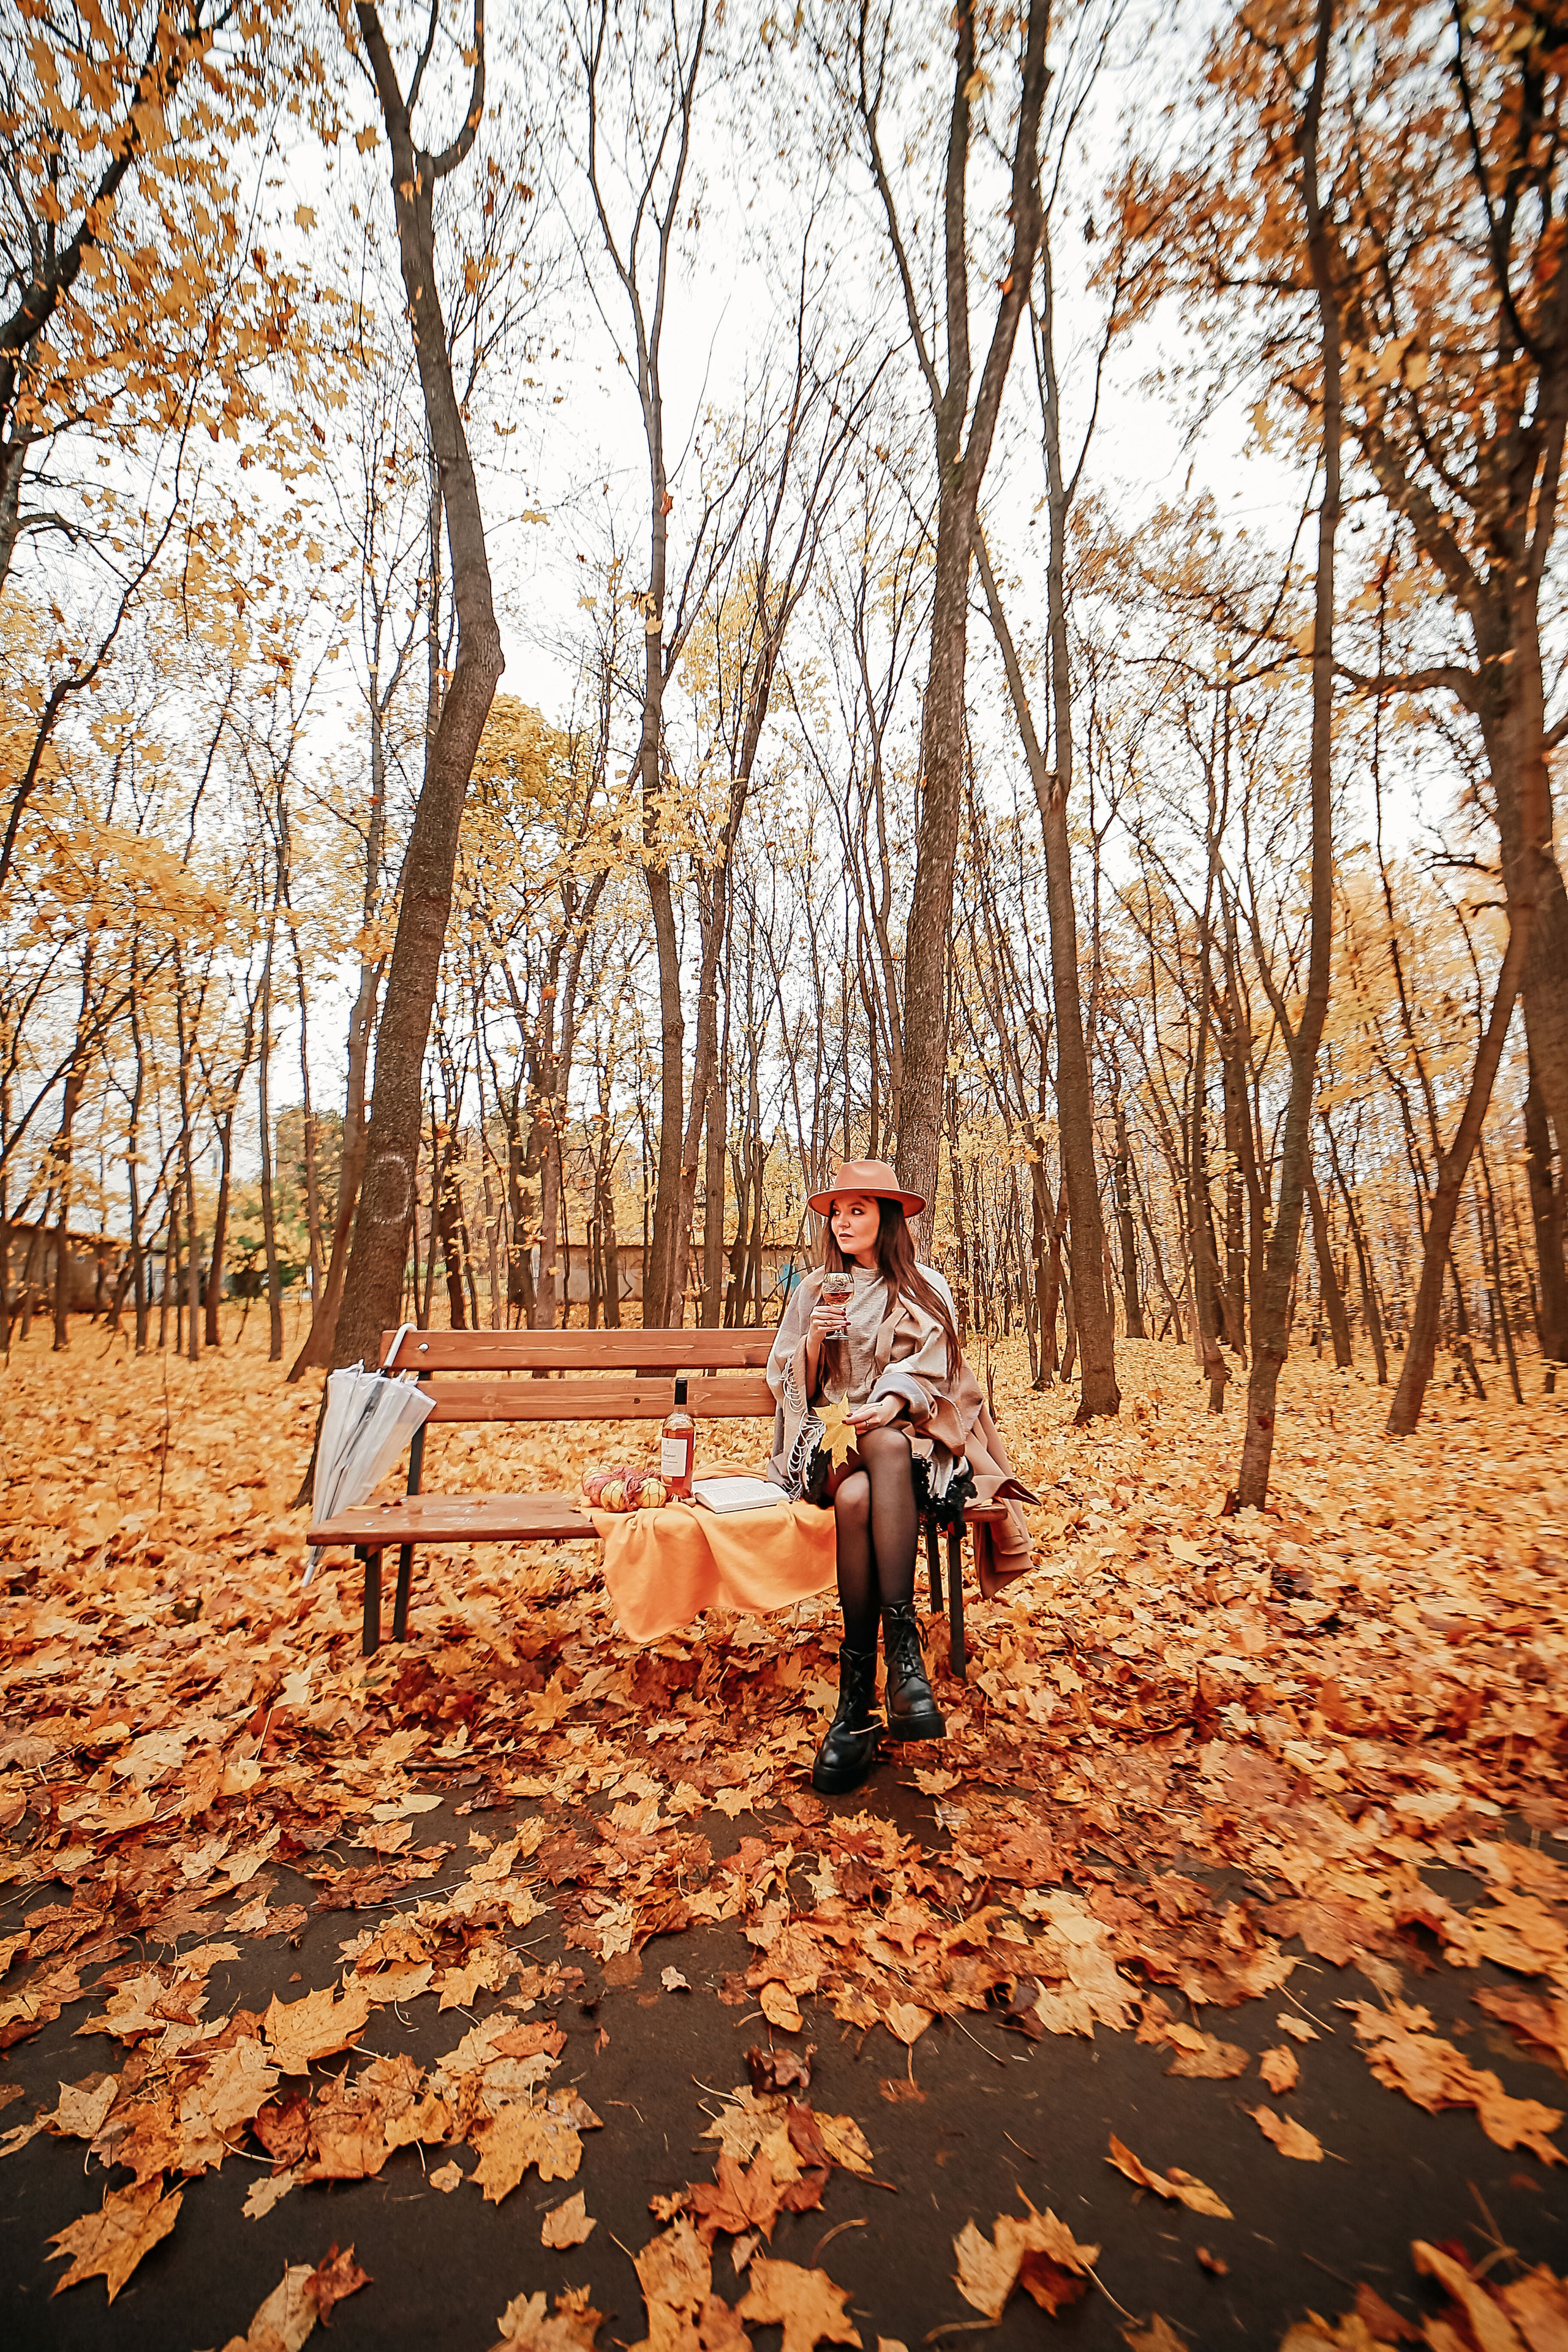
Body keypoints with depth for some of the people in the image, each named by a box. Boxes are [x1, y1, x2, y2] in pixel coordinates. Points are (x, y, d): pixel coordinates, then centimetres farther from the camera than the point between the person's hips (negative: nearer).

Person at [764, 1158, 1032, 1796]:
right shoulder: (815, 1290, 14)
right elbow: (795, 1388, 12)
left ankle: (859, 1694, -38)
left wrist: (892, 1403, -22)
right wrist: (814, 1342, -9)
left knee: (887, 1445, -39)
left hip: (905, 1431, -1)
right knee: (854, 1495, -36)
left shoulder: (925, 1288, 10)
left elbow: (930, 1370, -1)